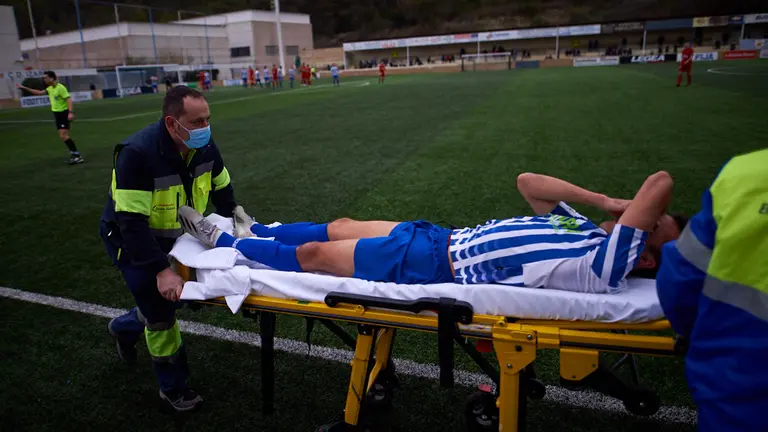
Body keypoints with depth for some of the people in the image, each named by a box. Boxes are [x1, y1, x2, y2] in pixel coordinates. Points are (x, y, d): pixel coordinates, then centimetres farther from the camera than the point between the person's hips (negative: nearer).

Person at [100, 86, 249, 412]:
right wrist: (161, 269, -37)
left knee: (171, 298, 14)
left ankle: (126, 327, 47)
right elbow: (131, 223, -34)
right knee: (161, 313, -2)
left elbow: (222, 190, 2)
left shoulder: (203, 145, -13)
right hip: (130, 240, -6)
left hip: (171, 235, 6)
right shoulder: (137, 153, -33)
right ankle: (173, 387, 20)